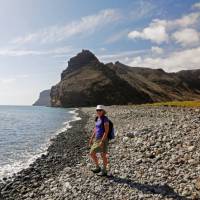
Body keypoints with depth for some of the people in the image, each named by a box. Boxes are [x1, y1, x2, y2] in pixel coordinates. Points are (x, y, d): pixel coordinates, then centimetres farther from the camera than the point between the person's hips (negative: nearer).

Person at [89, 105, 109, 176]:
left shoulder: (105, 119, -14)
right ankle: (97, 168, 24)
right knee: (92, 153, 8)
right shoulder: (97, 119, 11)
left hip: (103, 139, -8)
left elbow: (106, 131, -19)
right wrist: (91, 139, 14)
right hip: (97, 139, 8)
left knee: (103, 155, 2)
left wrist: (102, 141, -23)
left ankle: (104, 171, 17)